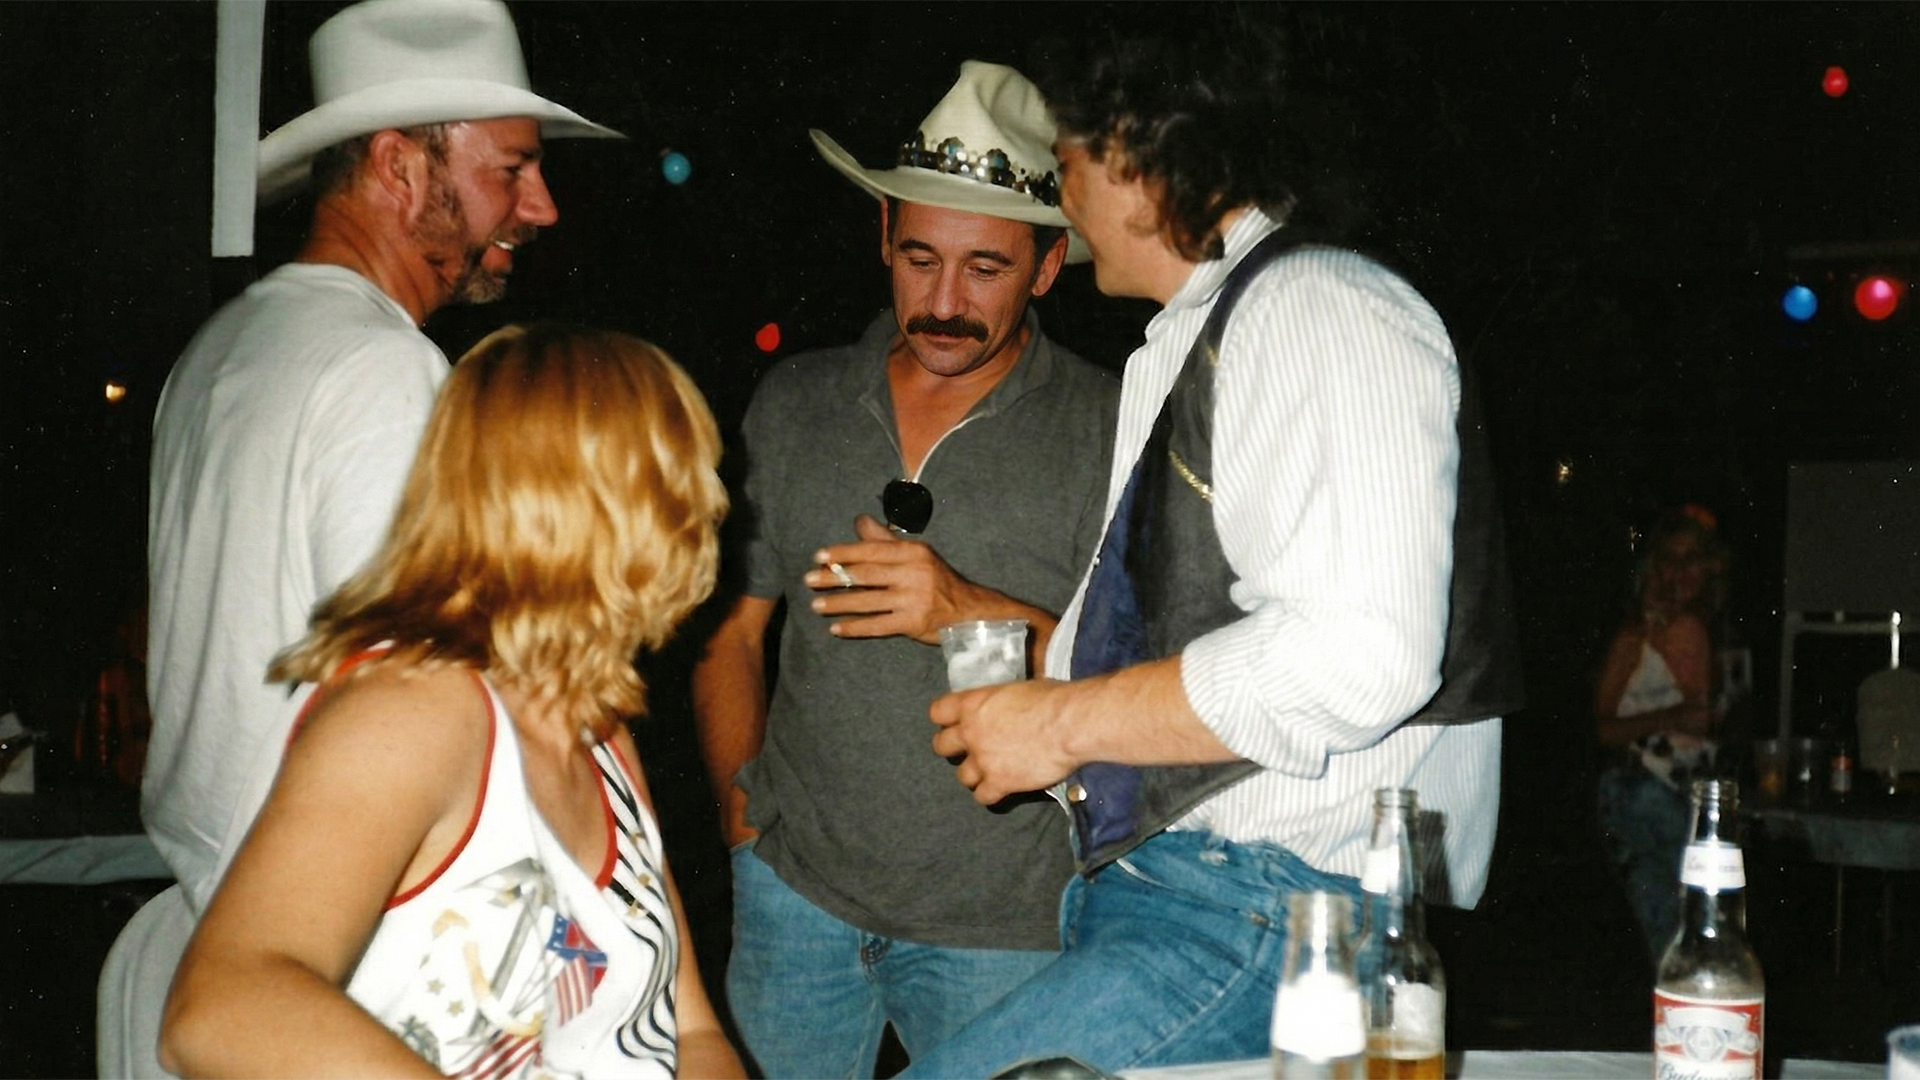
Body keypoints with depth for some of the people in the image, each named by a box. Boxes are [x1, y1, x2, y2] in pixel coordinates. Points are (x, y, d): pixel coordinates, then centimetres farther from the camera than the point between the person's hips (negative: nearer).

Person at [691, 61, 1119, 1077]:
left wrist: (975, 613, -23)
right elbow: (732, 630, 14)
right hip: (795, 888, 3)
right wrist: (743, 810, 6)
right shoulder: (793, 403, 6)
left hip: (1004, 920, -3)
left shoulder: (1110, 430, -5)